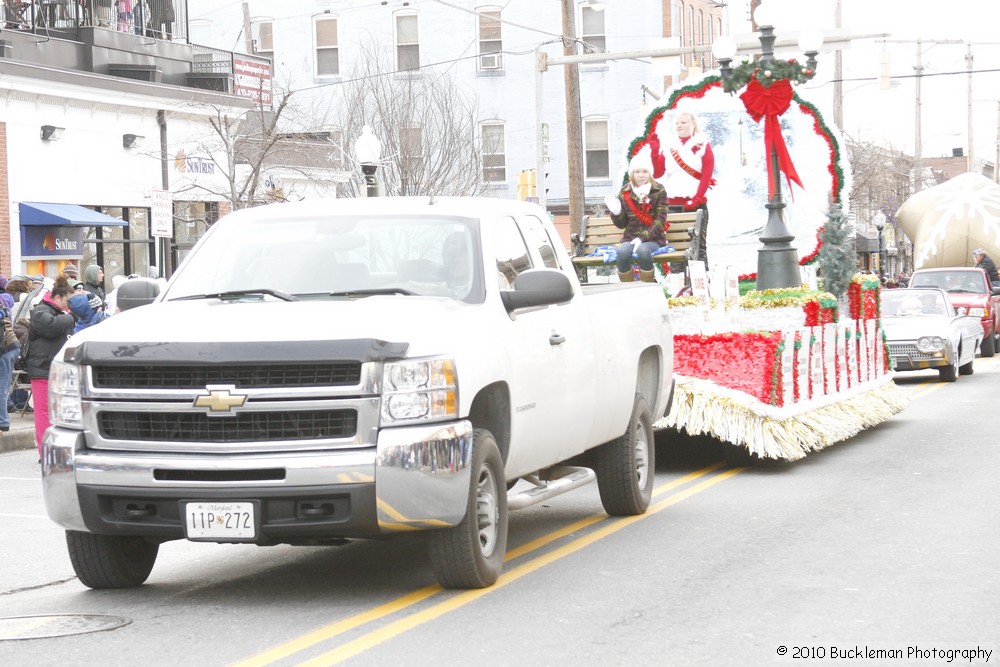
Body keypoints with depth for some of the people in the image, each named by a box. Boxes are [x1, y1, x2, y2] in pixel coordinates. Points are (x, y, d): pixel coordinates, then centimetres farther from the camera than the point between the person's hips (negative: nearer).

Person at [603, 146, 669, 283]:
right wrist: (616, 212, -11)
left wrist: (643, 237, -19)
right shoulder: (625, 193, 7)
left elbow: (660, 221, -7)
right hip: (630, 237, 2)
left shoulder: (659, 192, 0)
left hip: (653, 238, -2)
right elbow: (621, 224, 10)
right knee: (622, 252, -32)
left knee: (643, 250, -36)